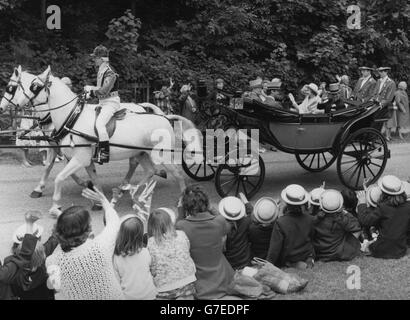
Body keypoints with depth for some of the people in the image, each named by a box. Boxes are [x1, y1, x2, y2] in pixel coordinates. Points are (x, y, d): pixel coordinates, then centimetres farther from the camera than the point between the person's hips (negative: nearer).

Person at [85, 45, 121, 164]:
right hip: (103, 102, 11)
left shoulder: (109, 72, -15)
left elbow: (104, 91, -23)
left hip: (111, 102, -11)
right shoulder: (101, 70, 16)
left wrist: (91, 90, -11)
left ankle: (104, 153, -29)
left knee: (99, 123, -29)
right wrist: (91, 91, 6)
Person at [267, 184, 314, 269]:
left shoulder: (280, 222, -26)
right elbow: (311, 238, 4)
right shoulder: (309, 220, -15)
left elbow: (275, 248, -19)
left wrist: (268, 264, -6)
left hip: (288, 259, -3)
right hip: (307, 255, 3)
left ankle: (292, 264, 16)